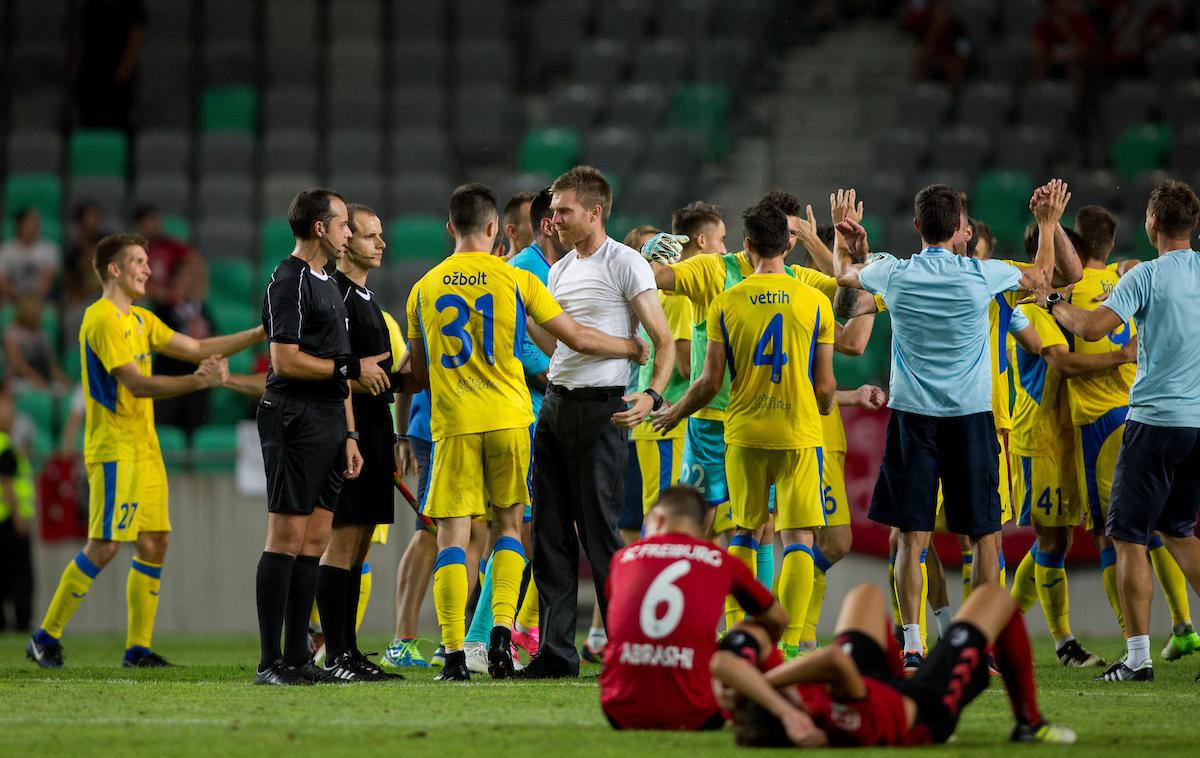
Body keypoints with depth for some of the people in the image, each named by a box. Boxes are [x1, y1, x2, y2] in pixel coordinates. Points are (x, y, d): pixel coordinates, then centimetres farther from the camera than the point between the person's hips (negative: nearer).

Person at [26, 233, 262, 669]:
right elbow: (137, 384, -20)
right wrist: (199, 382, -27)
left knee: (154, 543, 4)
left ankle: (138, 648, 7)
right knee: (105, 546, -12)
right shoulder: (102, 320, -12)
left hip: (144, 448, 9)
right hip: (114, 448, -9)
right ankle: (46, 638, -4)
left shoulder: (139, 320, 16)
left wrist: (260, 335, 9)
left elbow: (198, 349, 17)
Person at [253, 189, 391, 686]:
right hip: (295, 419, -9)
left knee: (315, 539, 7)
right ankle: (270, 662, -9)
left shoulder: (328, 285, 21)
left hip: (328, 423, 9)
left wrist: (349, 435, 19)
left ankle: (296, 658, 10)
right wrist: (351, 369, -11)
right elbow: (285, 361, -17)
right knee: (287, 537, -9)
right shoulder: (289, 282, -9)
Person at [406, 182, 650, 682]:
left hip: (452, 423, 0)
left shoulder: (425, 288, 6)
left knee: (452, 533, 0)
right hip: (508, 419, 0)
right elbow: (577, 338, 3)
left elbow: (417, 373, 13)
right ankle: (502, 630, -2)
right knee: (508, 524, 14)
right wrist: (631, 348, 20)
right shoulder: (515, 280, 0)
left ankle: (454, 654, -8)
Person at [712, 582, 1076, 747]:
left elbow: (722, 664, -50)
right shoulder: (843, 721, -52)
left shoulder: (752, 720, -38)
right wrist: (767, 680, -61)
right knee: (993, 597, 14)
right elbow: (837, 661, -68)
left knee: (867, 595, 29)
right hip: (928, 708, -5)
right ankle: (1029, 724, 32)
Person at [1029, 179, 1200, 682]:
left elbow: (1092, 328, -18)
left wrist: (1053, 301, 1)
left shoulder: (1147, 276, -10)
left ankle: (1137, 656, -3)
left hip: (1157, 419, -6)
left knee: (1130, 536, 1)